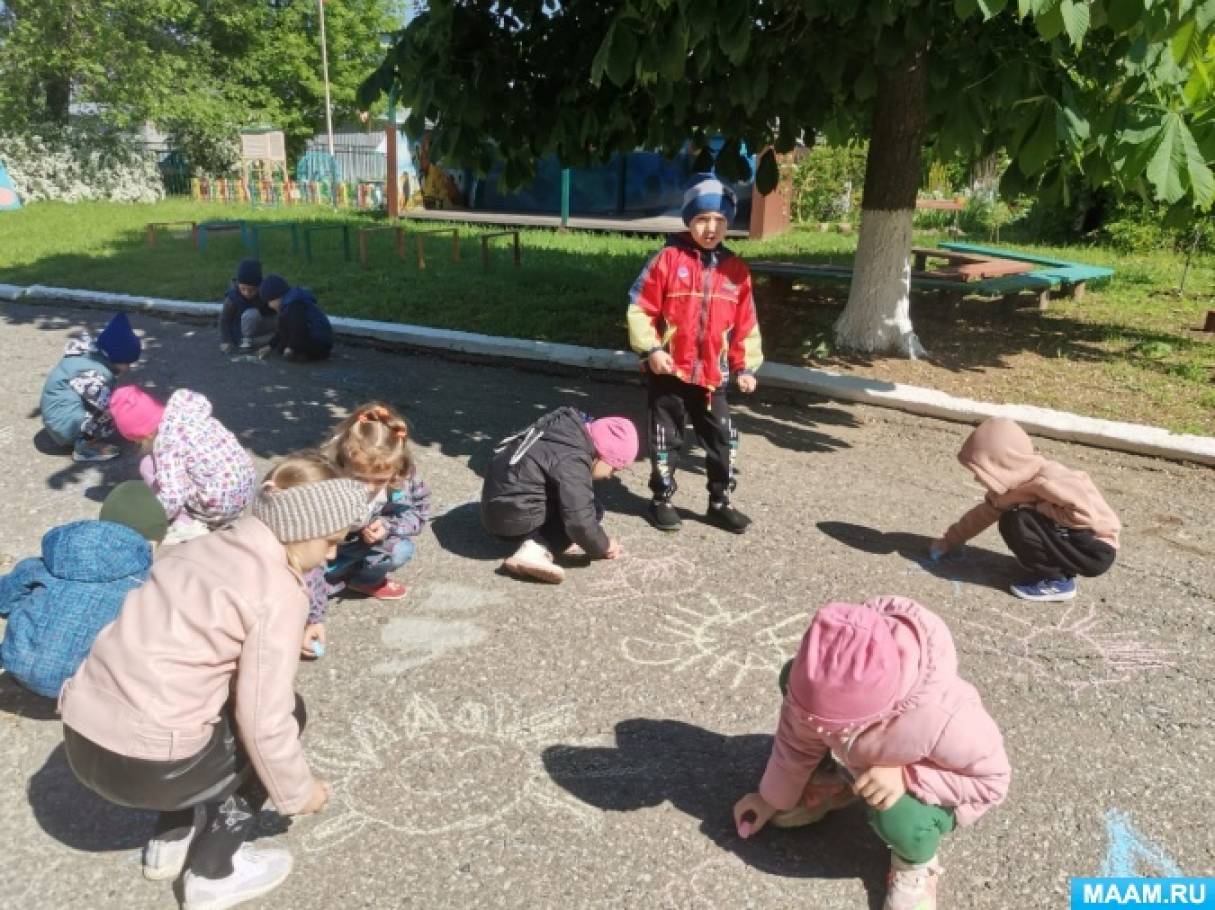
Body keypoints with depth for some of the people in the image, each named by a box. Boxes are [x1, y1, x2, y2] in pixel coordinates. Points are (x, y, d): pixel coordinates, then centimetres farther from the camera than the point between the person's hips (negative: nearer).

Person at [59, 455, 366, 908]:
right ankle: (212, 873, 16)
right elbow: (264, 719, -14)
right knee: (286, 710, 13)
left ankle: (169, 843, 31)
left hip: (80, 735, 8)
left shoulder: (206, 546, 9)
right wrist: (297, 792, 3)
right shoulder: (279, 593, -14)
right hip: (143, 764, -8)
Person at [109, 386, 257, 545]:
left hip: (218, 508, -8)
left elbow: (172, 498, -23)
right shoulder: (185, 413, 5)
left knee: (148, 465, 2)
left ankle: (188, 525, -1)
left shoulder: (166, 441, -17)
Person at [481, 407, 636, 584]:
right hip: (513, 517, -9)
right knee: (591, 510, -6)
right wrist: (603, 547, -6)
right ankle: (536, 550, -23)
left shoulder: (572, 427, 6)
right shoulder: (573, 461, -22)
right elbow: (580, 522, -26)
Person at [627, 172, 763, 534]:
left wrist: (746, 366, 3)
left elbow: (746, 325, 7)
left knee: (723, 439, 9)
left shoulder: (736, 270, 3)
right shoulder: (668, 259, -8)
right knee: (665, 439, 9)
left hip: (712, 374, 3)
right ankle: (662, 499, 25)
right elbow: (639, 307, -7)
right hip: (668, 371, -3)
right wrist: (651, 348, -15)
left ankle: (720, 502, 25)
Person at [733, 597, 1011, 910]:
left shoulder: (945, 718, -45)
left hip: (932, 788, -4)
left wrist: (906, 777, -38)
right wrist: (771, 800, 2)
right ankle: (836, 785, 12)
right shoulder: (826, 681, -32)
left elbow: (994, 780, -25)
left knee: (898, 817, -37)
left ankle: (915, 862, 3)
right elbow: (797, 740, -11)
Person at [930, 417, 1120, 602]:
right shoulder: (1015, 482, 0)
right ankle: (1060, 569, 9)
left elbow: (1084, 514, -34)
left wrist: (1038, 507, -20)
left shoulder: (1046, 480, -26)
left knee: (1020, 523, -23)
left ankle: (1057, 581, -8)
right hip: (1072, 540, 9)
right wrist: (948, 540, 15)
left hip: (1097, 550, -9)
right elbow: (984, 513, 12)